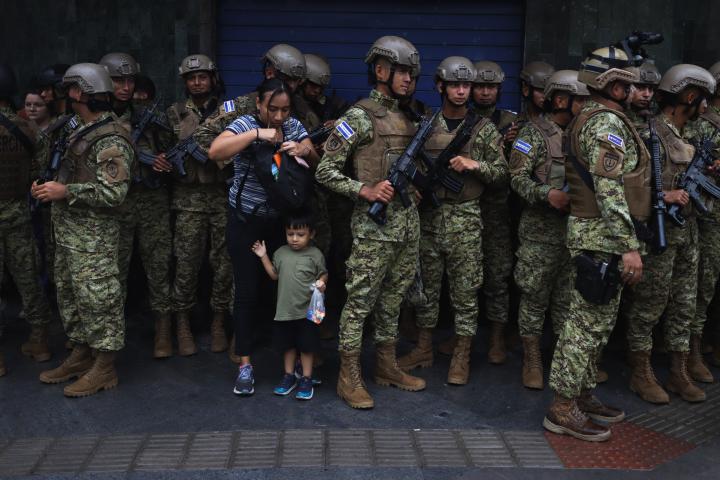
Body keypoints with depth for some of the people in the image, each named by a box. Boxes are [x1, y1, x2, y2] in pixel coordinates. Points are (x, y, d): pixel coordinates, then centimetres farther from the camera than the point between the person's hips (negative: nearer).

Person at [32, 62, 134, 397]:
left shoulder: (111, 140, -16)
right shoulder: (81, 131, 15)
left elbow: (113, 193, -23)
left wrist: (65, 191, -20)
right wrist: (51, 187, 11)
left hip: (93, 238, -10)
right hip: (68, 232, 10)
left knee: (97, 299, -3)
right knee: (70, 296, 17)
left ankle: (104, 369, 8)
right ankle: (80, 356, 31)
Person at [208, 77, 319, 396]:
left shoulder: (294, 126, 2)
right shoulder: (244, 124, -11)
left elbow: (316, 164, 3)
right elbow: (215, 152, -28)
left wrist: (305, 151, -18)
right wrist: (257, 134, -31)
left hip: (283, 222, 4)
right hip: (246, 223, -4)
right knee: (248, 290, 1)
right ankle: (245, 364, 13)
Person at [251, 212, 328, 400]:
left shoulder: (315, 254, -8)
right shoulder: (281, 253, 2)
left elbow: (323, 274, 2)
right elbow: (274, 274, 11)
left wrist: (322, 283, -19)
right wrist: (263, 257, 4)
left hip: (307, 311, -4)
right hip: (285, 310, 4)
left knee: (306, 346, 6)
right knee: (287, 344, 16)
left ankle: (306, 379, 19)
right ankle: (289, 376, 31)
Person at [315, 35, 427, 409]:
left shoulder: (407, 117, 14)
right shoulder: (359, 117, -9)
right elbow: (325, 171, -11)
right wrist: (365, 190, -19)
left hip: (408, 223, 8)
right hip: (374, 226, -7)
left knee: (393, 299, 16)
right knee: (360, 301, 0)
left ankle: (387, 366, 29)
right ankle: (349, 378, 10)